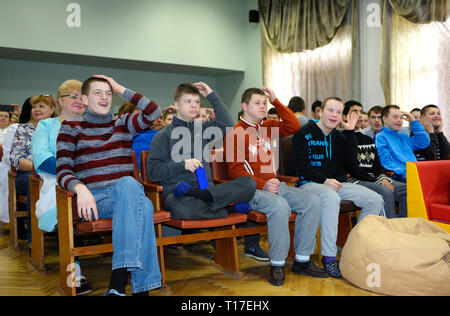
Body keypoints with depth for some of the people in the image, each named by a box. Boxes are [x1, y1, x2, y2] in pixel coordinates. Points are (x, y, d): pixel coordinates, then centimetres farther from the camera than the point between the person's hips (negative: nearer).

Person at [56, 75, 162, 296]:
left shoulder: (122, 124, 19)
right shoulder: (71, 128, 11)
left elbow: (153, 112, 4)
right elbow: (63, 171, 0)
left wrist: (121, 89, 9)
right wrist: (80, 189, -23)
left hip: (128, 195, 3)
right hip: (93, 198, -3)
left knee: (143, 206, -35)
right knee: (128, 183, -36)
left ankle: (118, 281, -36)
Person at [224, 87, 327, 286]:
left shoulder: (268, 127, 18)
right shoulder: (235, 134, -1)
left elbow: (294, 126, 9)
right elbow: (236, 171, -9)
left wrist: (275, 102, 6)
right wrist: (262, 184, -22)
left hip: (275, 185, 7)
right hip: (252, 189, -7)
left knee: (313, 202, -13)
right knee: (280, 206, -36)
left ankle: (302, 260, -6)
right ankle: (277, 264, -21)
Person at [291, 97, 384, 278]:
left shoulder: (339, 136, 16)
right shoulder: (304, 134, -3)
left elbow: (349, 161, 3)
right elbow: (299, 165, -11)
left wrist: (350, 132, 0)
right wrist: (324, 180, -18)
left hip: (335, 183, 7)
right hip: (309, 183, -7)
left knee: (375, 199, -9)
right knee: (331, 197, -40)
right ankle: (329, 256, -34)